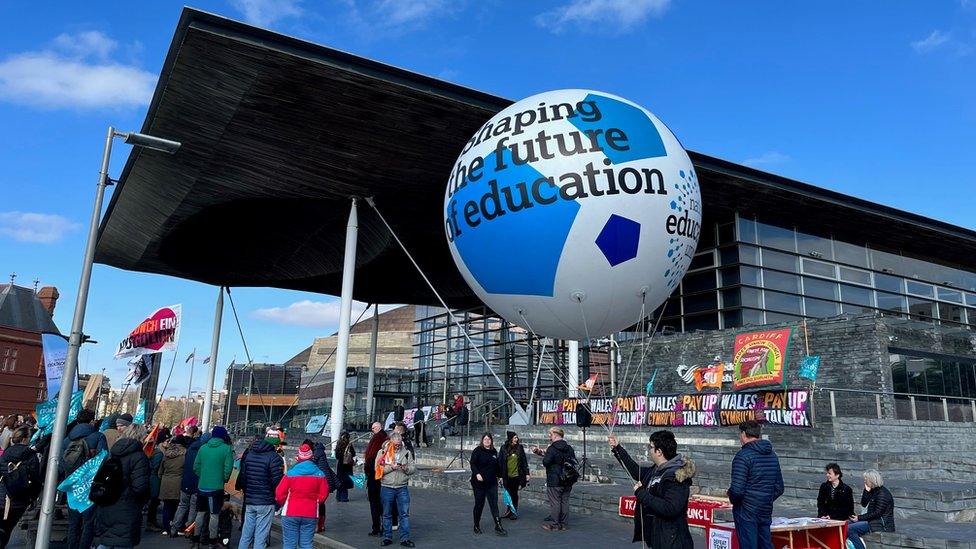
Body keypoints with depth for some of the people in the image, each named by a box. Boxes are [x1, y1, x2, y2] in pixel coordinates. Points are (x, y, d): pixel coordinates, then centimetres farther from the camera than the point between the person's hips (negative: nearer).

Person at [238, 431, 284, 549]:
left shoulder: (249, 454, 7)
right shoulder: (274, 457, -14)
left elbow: (242, 477, 10)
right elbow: (277, 481, -17)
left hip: (249, 501, 6)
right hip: (266, 503, -6)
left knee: (246, 534, 14)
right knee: (260, 536, -1)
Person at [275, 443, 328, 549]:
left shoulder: (291, 473, -8)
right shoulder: (320, 474, -1)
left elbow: (279, 494, -7)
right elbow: (323, 495, -1)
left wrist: (282, 504, 13)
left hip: (290, 514, -2)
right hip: (311, 514, 2)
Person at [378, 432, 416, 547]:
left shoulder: (406, 453, 5)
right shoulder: (382, 452, 0)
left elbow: (413, 468, 7)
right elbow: (378, 469, -7)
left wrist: (406, 468, -13)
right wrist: (391, 467, -17)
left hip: (402, 488, 1)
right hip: (387, 488, -1)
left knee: (405, 514, 1)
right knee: (387, 515, 9)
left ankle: (405, 538, 8)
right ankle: (387, 537, 21)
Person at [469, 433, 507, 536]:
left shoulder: (494, 452, 11)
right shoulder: (477, 451, -5)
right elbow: (473, 464, -13)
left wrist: (498, 476, 21)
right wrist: (477, 474, -27)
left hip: (492, 483, 4)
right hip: (479, 482, -4)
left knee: (494, 504, -1)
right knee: (479, 504, 5)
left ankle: (498, 526, -2)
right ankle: (476, 526, 20)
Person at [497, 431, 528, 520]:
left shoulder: (519, 447, 0)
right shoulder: (504, 448, -2)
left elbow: (524, 461, 3)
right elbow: (500, 462, -1)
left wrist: (526, 473, 0)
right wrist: (500, 475, -4)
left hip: (516, 475, 0)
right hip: (507, 476, 0)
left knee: (514, 494, 7)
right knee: (509, 494, 8)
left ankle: (514, 512, 19)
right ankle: (509, 511, 21)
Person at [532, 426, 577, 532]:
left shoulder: (552, 448, -15)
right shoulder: (569, 448, 8)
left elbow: (545, 462, -16)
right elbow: (574, 462, 16)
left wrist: (545, 453, 1)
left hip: (554, 481, -7)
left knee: (555, 502, 0)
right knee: (565, 501, 11)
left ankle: (555, 525, 5)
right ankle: (563, 523, 17)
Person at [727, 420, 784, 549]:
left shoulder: (743, 455, -14)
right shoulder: (772, 455, 11)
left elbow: (737, 489, -20)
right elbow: (779, 488, 17)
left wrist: (732, 498, -1)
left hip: (746, 513, -7)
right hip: (766, 512, 7)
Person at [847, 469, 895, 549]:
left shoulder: (882, 493, -16)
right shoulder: (873, 491, 14)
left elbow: (877, 513, -20)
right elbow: (864, 504, 11)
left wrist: (859, 518, -17)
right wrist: (866, 491, -1)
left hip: (882, 524, -10)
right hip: (873, 520, 10)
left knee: (850, 528, -22)